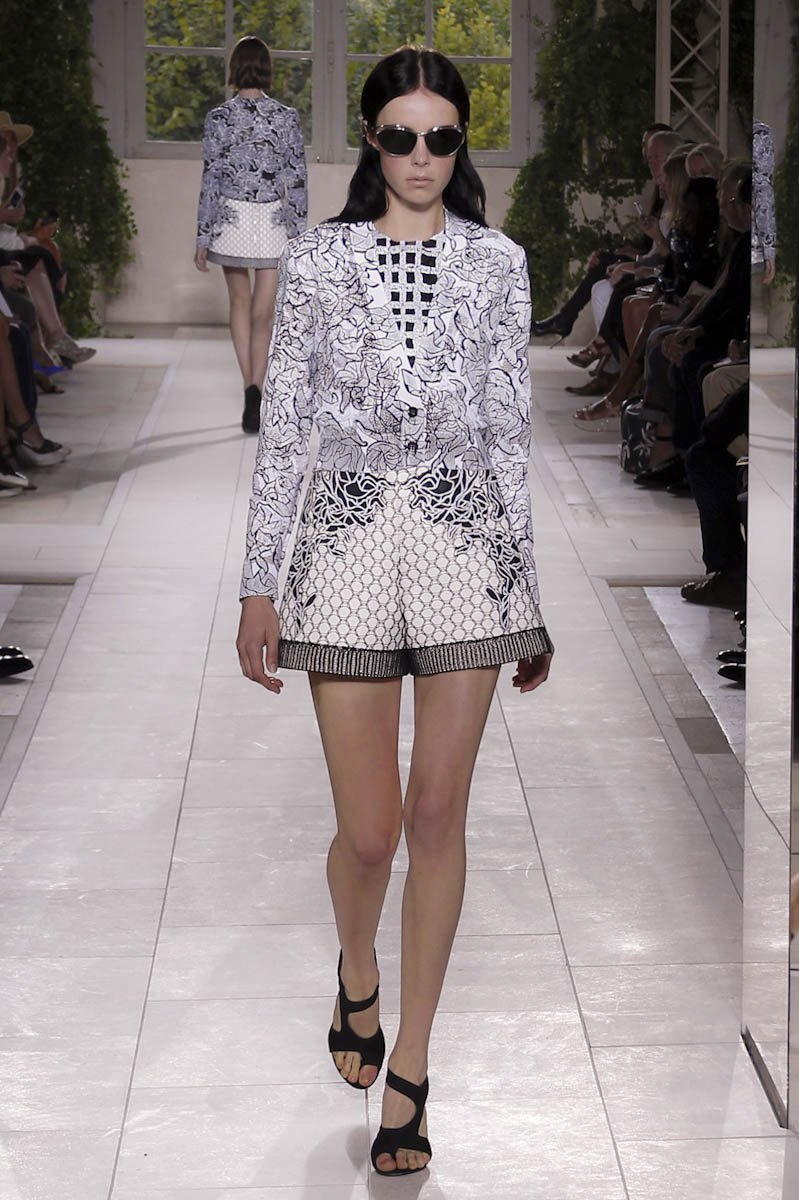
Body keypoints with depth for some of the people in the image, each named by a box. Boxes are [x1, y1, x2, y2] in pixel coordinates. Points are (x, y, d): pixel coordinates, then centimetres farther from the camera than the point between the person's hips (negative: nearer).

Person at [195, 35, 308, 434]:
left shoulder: (219, 117, -7)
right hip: (274, 222, 0)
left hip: (230, 221, 0)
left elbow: (211, 180, -6)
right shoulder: (286, 117, -4)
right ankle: (255, 389, -12)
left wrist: (203, 238, 0)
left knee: (240, 302, 19)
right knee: (263, 313, 5)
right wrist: (299, 232, 7)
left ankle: (250, 386, 15)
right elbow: (297, 180, -2)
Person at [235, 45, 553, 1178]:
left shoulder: (497, 262, 6)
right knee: (370, 829, 1)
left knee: (439, 816, 2)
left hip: (466, 541, 1)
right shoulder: (318, 259, 3)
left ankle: (409, 1067, 15)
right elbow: (283, 427, 3)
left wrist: (530, 592, 8)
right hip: (350, 535, -1)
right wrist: (260, 586, 0)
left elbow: (511, 432, 8)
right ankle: (358, 972, 36)